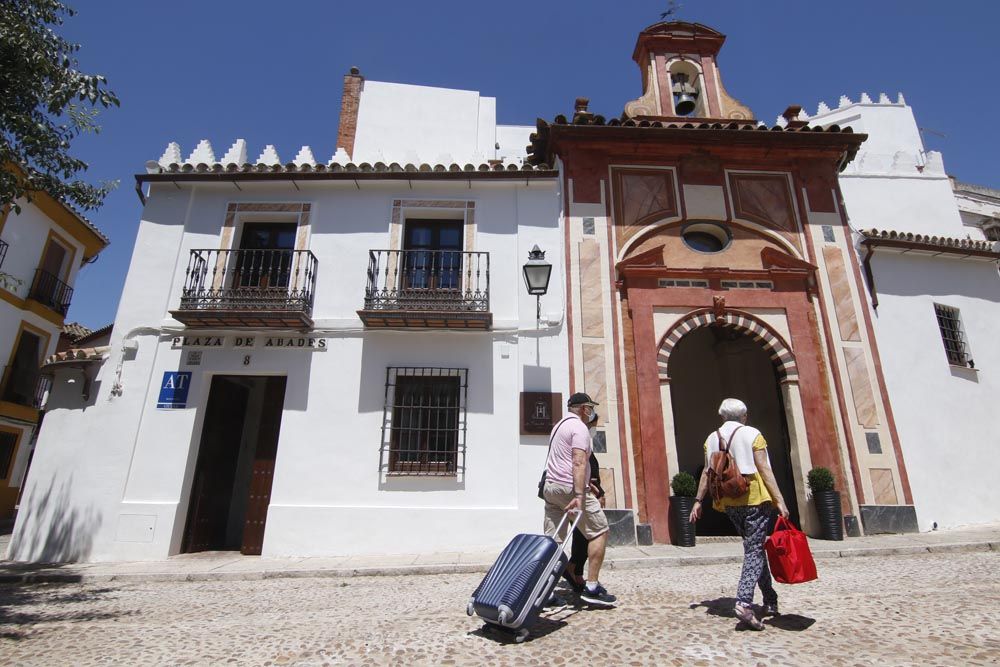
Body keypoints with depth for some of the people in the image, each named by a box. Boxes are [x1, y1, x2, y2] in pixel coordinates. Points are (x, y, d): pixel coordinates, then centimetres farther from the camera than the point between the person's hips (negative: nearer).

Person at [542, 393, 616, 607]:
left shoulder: (559, 425, 22)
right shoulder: (579, 427, -7)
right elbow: (578, 462, -19)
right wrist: (579, 495, -26)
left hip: (550, 486, 9)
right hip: (569, 487, -9)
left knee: (552, 540, 7)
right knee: (599, 532, 3)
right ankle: (591, 587, 2)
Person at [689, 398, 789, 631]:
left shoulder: (712, 438, 8)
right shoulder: (752, 434, -4)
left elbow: (707, 472, 6)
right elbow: (764, 469, -11)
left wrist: (698, 501, 10)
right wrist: (779, 500, -10)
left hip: (729, 502, 5)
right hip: (754, 498, -4)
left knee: (754, 547, 19)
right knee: (754, 550, -3)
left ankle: (770, 601, 27)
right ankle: (744, 603, -16)